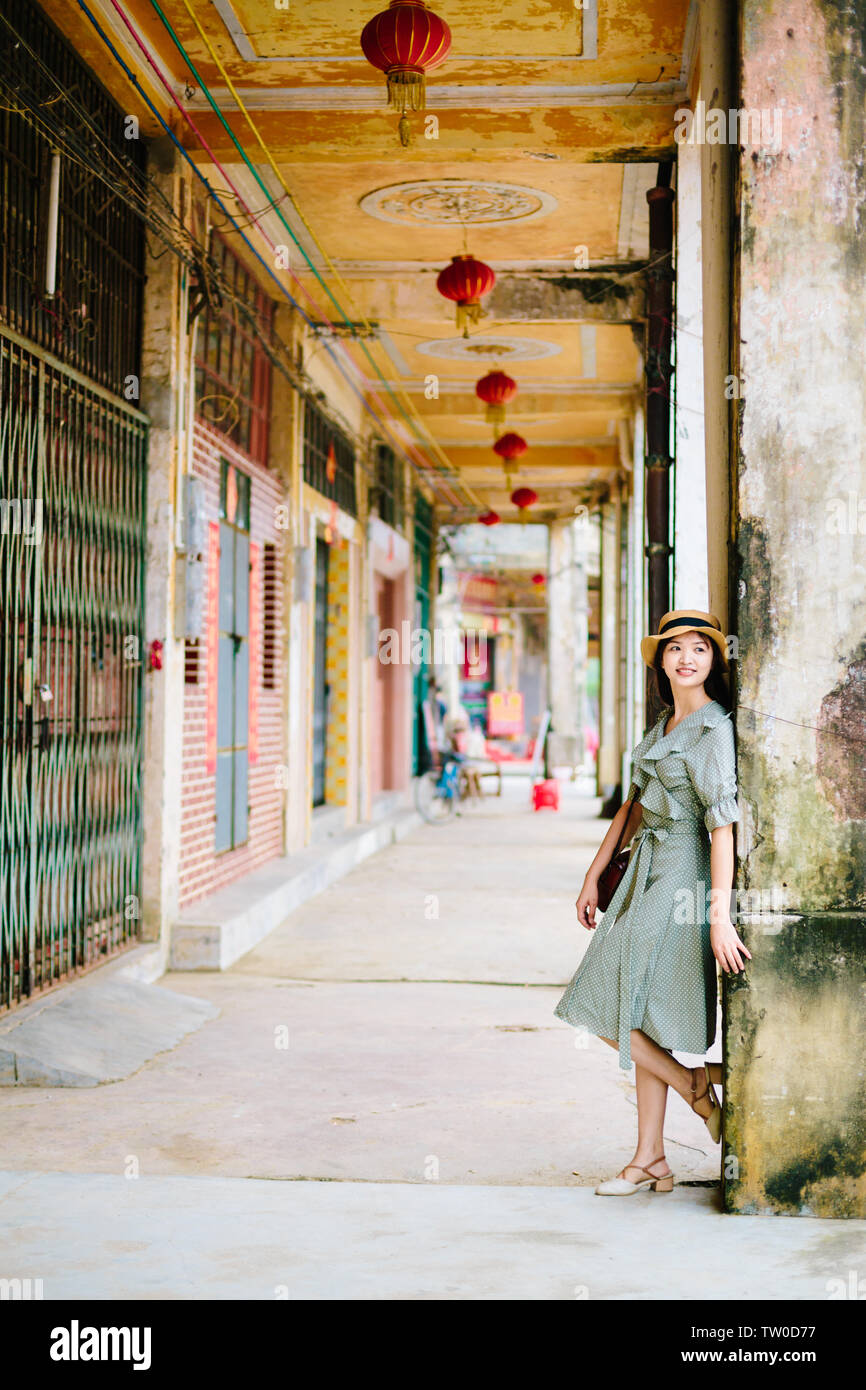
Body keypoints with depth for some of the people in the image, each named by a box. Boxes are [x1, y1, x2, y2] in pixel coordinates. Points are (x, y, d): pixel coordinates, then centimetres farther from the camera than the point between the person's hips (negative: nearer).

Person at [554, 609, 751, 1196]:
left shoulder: (714, 730, -14)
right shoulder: (665, 724, 13)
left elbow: (722, 823, -21)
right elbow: (636, 805, 18)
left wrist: (720, 917, -27)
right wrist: (593, 875, 17)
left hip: (682, 878, -9)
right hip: (648, 871, 9)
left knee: (612, 1012, -6)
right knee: (642, 1019, 9)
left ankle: (697, 1084, 12)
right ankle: (650, 1161, 15)